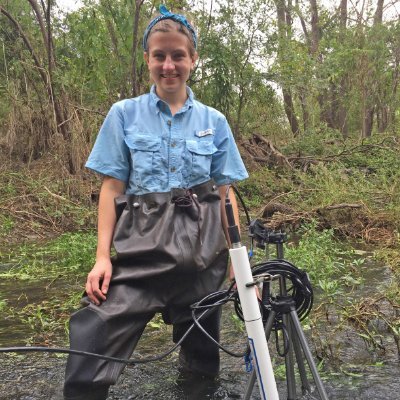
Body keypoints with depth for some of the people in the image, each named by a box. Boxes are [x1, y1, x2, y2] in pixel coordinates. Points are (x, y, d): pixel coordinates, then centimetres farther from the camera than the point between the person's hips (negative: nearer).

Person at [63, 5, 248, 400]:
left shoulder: (214, 121, 8)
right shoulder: (124, 114, 4)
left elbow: (225, 193, 8)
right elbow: (111, 188, 1)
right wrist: (102, 255, -7)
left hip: (201, 247, 2)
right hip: (142, 244, -1)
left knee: (200, 353, 13)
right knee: (93, 347, -12)